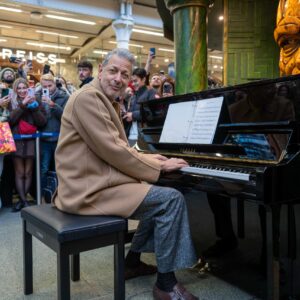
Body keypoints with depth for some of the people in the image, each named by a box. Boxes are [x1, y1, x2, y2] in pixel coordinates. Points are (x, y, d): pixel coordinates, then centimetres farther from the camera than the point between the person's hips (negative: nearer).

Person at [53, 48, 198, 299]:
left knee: (160, 196, 18)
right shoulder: (88, 97, -14)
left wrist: (149, 159, 15)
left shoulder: (105, 100, 20)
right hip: (91, 187, -11)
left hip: (96, 179, 11)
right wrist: (159, 166, -11)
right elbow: (113, 150, -20)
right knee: (172, 200, -15)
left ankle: (133, 261, 24)